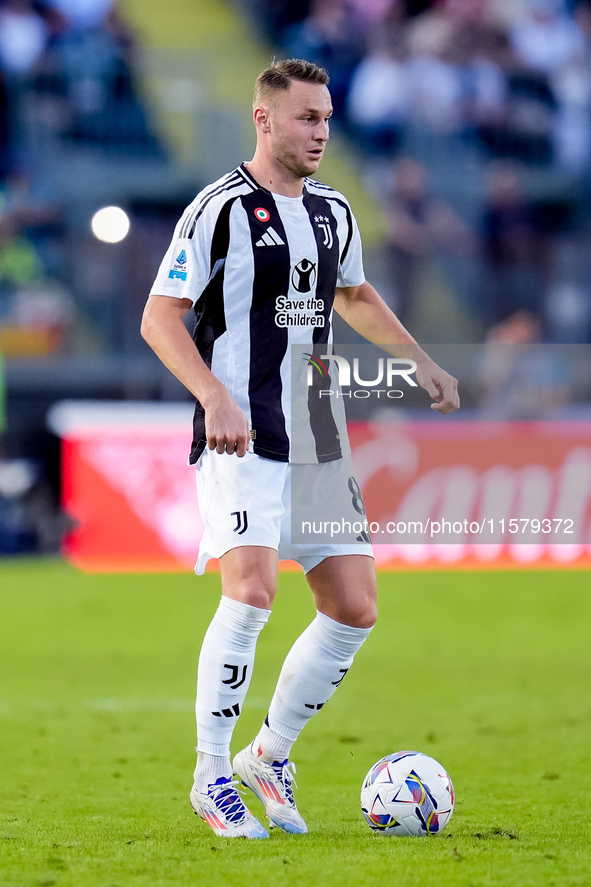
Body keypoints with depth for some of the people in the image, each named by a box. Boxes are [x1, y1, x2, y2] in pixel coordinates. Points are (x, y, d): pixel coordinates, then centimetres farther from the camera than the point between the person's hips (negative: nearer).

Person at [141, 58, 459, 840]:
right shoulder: (222, 208, -9)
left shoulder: (333, 212, 13)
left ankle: (270, 754, 21)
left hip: (315, 444, 7)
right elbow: (160, 317, -11)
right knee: (252, 593, -22)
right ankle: (212, 779, -11)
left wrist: (420, 361, 24)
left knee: (355, 609, 3)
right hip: (239, 443, -7)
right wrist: (216, 396, -24)